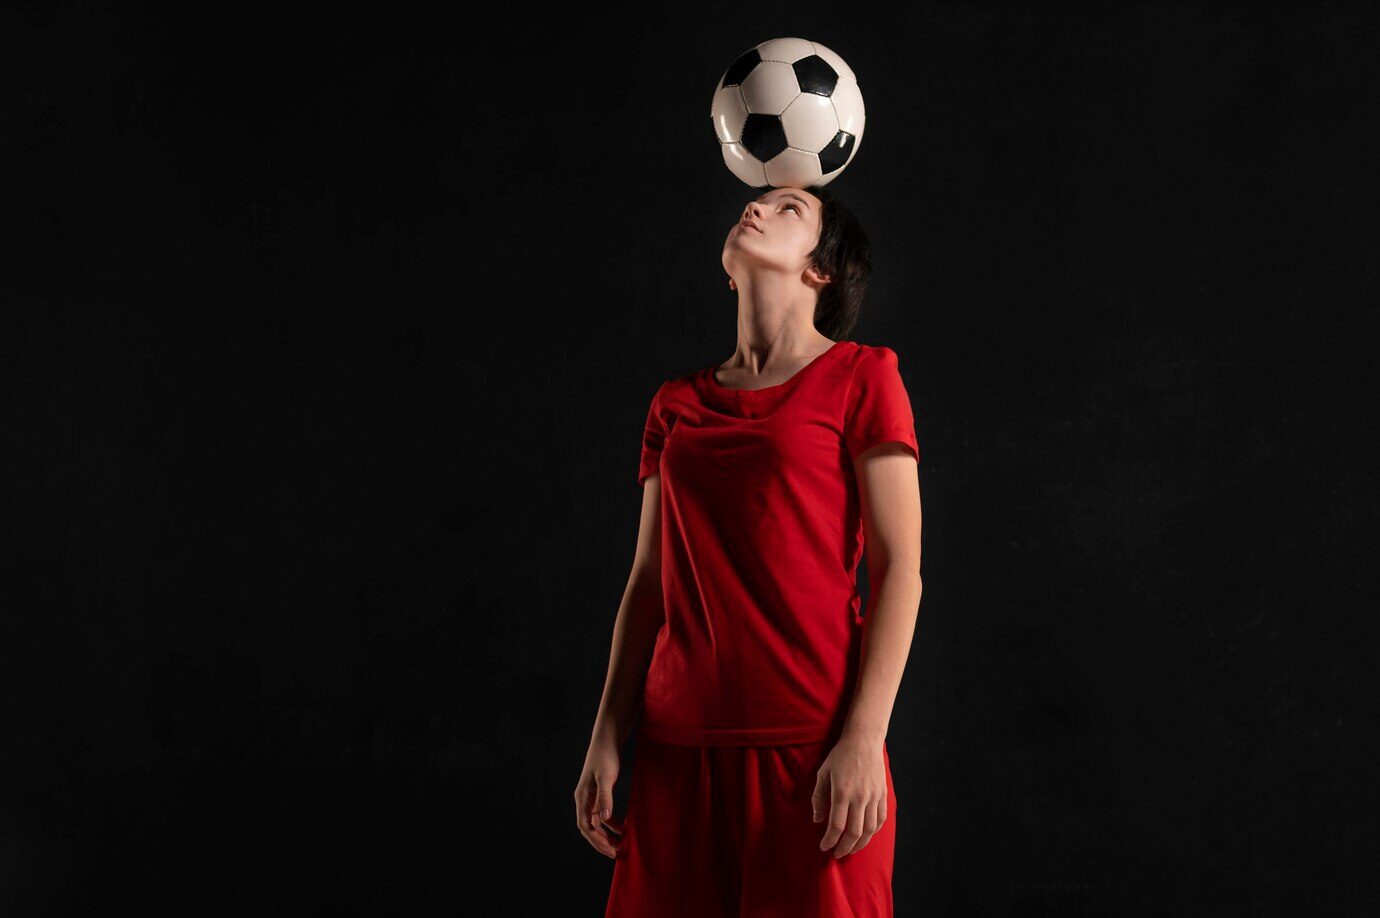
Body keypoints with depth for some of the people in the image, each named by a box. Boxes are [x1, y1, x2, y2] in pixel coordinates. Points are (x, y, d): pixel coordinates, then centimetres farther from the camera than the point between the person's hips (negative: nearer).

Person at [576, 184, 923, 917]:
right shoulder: (677, 405, 15)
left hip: (811, 746, -4)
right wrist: (606, 741, 8)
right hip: (680, 746, 4)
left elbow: (899, 568, -4)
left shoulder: (859, 377, 2)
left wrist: (863, 740, -13)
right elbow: (648, 582, 15)